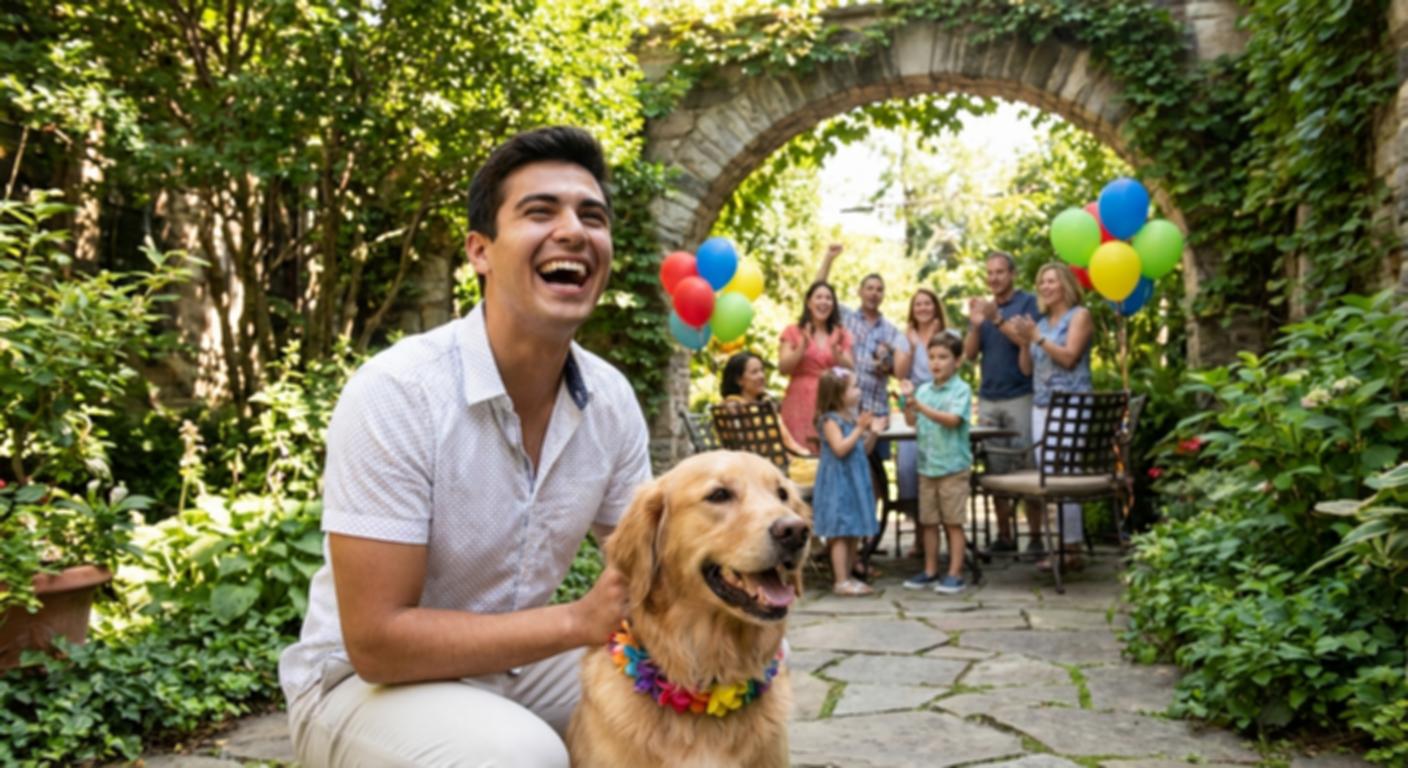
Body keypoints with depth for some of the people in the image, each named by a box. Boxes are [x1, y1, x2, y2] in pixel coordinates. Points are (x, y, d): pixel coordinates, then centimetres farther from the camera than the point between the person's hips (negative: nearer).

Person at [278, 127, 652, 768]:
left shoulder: (611, 398, -6)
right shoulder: (395, 393, -24)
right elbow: (377, 641, -25)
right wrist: (580, 621, -29)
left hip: (518, 666, 6)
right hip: (368, 683, -5)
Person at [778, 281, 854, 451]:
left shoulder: (841, 335, 14)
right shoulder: (793, 332, 8)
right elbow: (783, 368, -2)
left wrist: (836, 351, -9)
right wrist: (802, 347, -15)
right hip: (800, 403, -2)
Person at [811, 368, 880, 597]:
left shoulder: (854, 417, 11)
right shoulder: (830, 420, -13)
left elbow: (864, 449, 16)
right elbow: (840, 448, -22)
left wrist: (872, 433, -1)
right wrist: (859, 429, -21)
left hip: (855, 481, 8)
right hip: (838, 483, -8)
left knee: (854, 533, 11)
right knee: (840, 533, -6)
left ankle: (847, 576, 20)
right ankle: (841, 581, -3)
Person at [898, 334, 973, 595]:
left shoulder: (961, 389, -7)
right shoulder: (924, 390, 7)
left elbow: (952, 419, -20)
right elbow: (911, 421, 2)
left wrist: (921, 406, -27)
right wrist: (908, 401, -14)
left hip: (953, 467, -5)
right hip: (926, 464, 5)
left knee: (953, 522, 1)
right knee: (928, 521, 11)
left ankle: (955, 574, 7)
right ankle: (930, 571, 22)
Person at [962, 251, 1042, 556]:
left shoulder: (1028, 302, 2)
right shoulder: (983, 307, 16)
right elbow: (970, 353, 9)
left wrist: (998, 319, -19)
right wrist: (975, 324, -8)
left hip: (1020, 396, -5)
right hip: (988, 399, 5)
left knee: (1025, 467, -6)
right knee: (995, 470, 3)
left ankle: (1035, 536, -3)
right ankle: (1004, 535, 8)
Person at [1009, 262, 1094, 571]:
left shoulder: (1079, 315, 1)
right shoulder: (1041, 322, 18)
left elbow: (1069, 357, -10)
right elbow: (1027, 368, 16)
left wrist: (1037, 337, -14)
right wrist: (1025, 342, 0)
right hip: (1041, 406, 7)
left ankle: (1072, 548, -8)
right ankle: (1057, 543, 8)